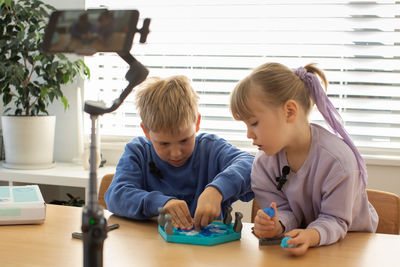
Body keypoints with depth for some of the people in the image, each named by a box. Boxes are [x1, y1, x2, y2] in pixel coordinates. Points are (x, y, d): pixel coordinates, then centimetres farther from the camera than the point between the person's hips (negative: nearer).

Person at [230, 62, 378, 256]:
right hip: (299, 241, 4)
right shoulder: (263, 163, -7)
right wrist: (275, 227, -28)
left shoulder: (337, 160, -23)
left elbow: (334, 220, -19)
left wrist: (311, 236, -39)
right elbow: (284, 211, -6)